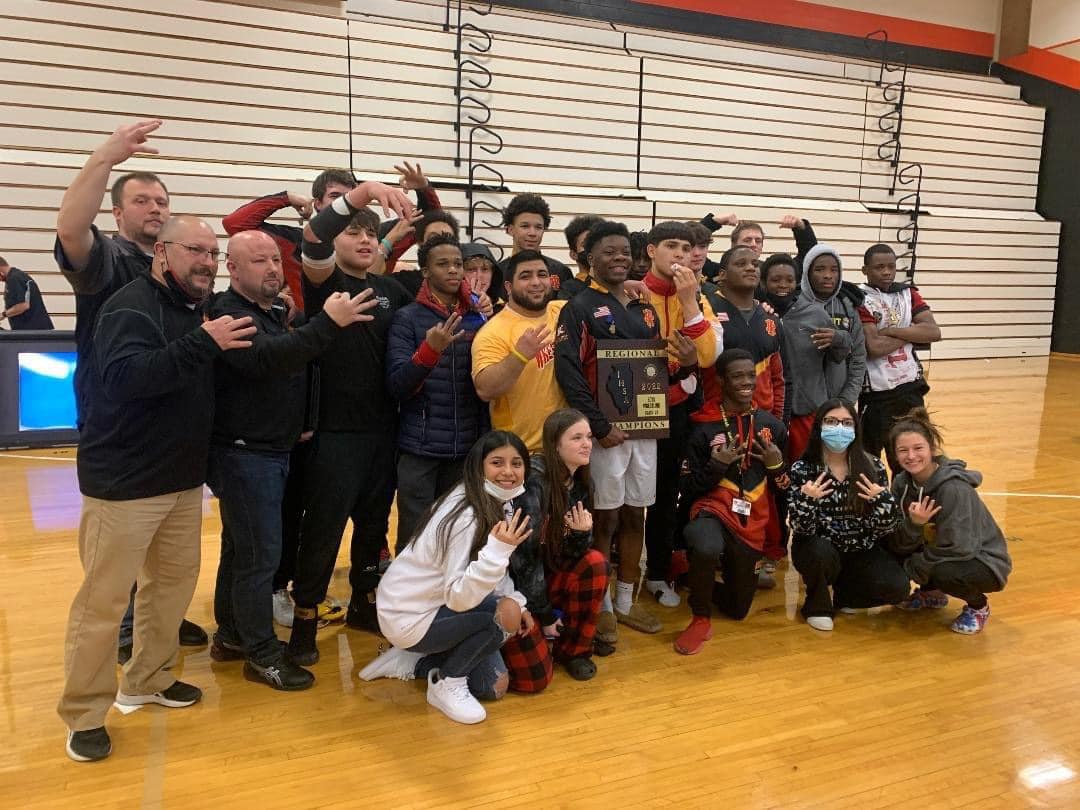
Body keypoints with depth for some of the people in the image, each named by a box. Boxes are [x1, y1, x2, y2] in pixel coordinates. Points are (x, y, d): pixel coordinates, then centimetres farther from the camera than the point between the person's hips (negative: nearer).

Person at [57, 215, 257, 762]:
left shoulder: (201, 311, 11)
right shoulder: (130, 307, -15)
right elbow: (125, 377, -32)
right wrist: (204, 343, -36)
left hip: (183, 479, 8)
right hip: (123, 481, -8)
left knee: (174, 580, 15)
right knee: (103, 599, 0)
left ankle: (149, 680, 33)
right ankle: (84, 714, 14)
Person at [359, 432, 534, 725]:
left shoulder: (500, 504, -1)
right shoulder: (466, 516, -29)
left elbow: (494, 572, 9)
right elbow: (458, 598, -34)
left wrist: (517, 601, -8)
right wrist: (498, 549, -43)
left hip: (435, 604, 10)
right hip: (409, 619, -9)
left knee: (493, 687, 7)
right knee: (505, 614, -25)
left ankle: (409, 662, 19)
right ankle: (448, 684, -4)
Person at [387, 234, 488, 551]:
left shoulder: (478, 319, 8)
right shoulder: (407, 317, -3)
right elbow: (396, 386, -11)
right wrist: (430, 348, -25)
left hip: (468, 447, 3)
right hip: (420, 448, -3)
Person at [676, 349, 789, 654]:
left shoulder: (771, 424, 1)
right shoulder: (705, 427, -9)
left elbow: (784, 487, 9)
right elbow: (689, 489, -7)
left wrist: (777, 465, -11)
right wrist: (717, 464, -21)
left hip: (754, 521, 4)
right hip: (713, 510, -4)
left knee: (738, 609, 14)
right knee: (706, 548, -41)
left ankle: (696, 579, 45)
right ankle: (701, 619, -14)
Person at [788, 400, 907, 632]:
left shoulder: (872, 467, -6)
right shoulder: (803, 469, -11)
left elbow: (888, 527, -6)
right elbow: (802, 528, -16)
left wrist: (881, 499, -26)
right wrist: (806, 499, -35)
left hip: (862, 552, 2)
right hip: (819, 550, -2)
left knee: (897, 587, -22)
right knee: (820, 552, -35)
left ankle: (845, 594, 10)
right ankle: (818, 605, -3)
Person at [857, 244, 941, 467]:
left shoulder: (908, 293, 7)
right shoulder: (859, 298, -9)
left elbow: (934, 332, -6)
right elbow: (874, 347, -20)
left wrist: (890, 330, -15)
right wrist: (912, 332, -8)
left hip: (910, 386, 5)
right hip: (876, 391, -5)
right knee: (869, 456, 6)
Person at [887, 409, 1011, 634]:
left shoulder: (953, 488, -28)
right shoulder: (902, 483, -9)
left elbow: (958, 548, -27)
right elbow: (900, 546, -11)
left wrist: (911, 567, -18)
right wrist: (913, 524, -31)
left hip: (983, 563, -7)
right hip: (938, 554, 7)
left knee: (941, 572, -35)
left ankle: (978, 606, -1)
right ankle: (931, 593, 16)